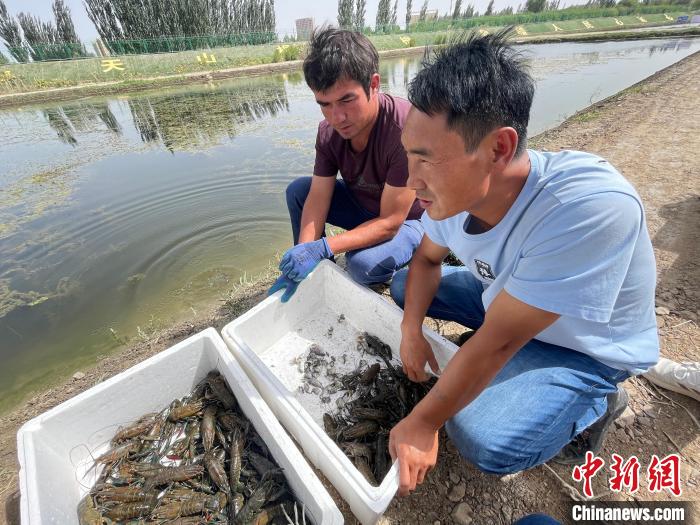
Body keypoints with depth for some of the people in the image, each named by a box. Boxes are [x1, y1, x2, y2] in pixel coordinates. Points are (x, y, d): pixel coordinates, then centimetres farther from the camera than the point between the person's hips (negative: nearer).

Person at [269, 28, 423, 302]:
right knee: (298, 190, -8)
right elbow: (318, 197, -14)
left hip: (408, 219, -5)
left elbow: (390, 222, -31)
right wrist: (303, 253, -28)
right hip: (363, 207, 6)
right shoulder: (328, 130, -12)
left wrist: (322, 248, -37)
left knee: (363, 263, -34)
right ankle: (312, 270, 5)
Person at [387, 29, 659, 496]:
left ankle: (597, 402, 4)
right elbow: (427, 258, 0)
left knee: (484, 441, -25)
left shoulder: (591, 207, -40)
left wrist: (421, 424, -22)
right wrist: (412, 330, -12)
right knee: (403, 284, 4)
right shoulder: (455, 188, -20)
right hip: (505, 298, 6)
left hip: (585, 347, -5)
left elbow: (495, 344, -35)